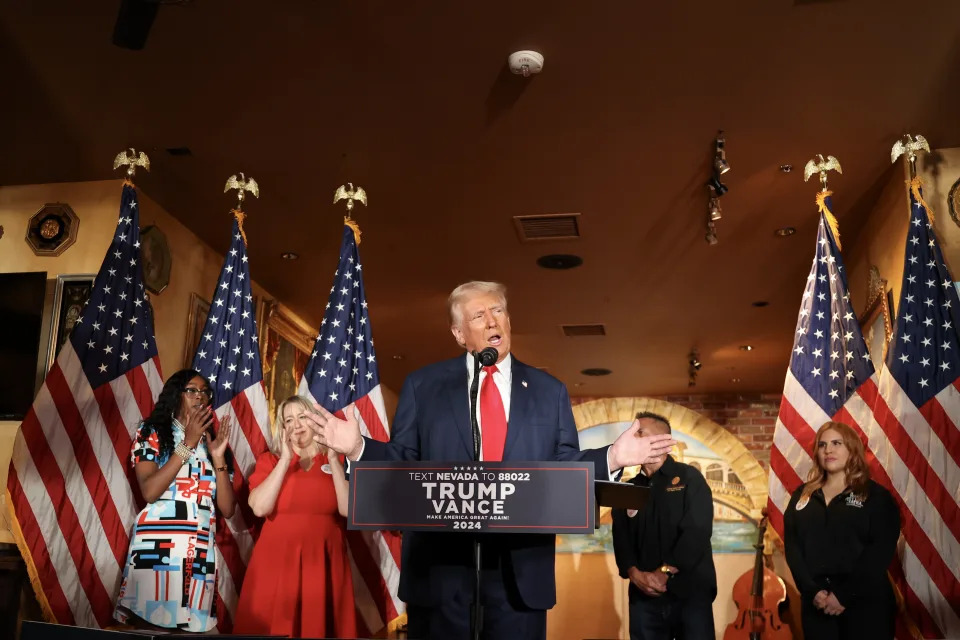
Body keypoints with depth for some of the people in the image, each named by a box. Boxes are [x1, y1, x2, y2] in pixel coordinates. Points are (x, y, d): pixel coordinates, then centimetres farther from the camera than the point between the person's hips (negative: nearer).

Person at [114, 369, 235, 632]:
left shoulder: (212, 443, 14)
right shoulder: (152, 434, 6)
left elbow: (227, 509, 6)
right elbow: (150, 492, -10)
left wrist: (218, 457, -4)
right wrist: (187, 444, -9)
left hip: (201, 554, 3)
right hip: (156, 549, -3)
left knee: (191, 628, 0)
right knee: (147, 625, -4)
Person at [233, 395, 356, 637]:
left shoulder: (334, 461, 7)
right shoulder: (269, 460, 6)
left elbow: (348, 509, -7)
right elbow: (259, 508, -10)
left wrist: (334, 461, -10)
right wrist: (285, 461, -11)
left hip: (323, 560, 0)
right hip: (278, 559, 0)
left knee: (320, 626, 5)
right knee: (274, 626, 3)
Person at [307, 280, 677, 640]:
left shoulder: (549, 391, 10)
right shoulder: (423, 385, 6)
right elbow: (403, 460, 4)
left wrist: (611, 458, -9)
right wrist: (358, 447, -13)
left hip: (521, 567, 1)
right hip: (439, 562, -1)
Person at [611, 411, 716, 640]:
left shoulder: (689, 478, 1)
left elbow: (698, 532, -10)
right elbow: (621, 539, 6)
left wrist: (664, 572, -15)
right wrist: (634, 574, -13)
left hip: (689, 593, -3)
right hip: (644, 596, 4)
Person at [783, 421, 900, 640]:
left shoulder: (876, 496, 0)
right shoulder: (802, 496, 10)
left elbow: (880, 552, -9)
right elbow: (792, 546, 3)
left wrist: (844, 595, -16)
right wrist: (812, 591, -11)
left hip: (866, 604, -3)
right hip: (816, 604, 3)